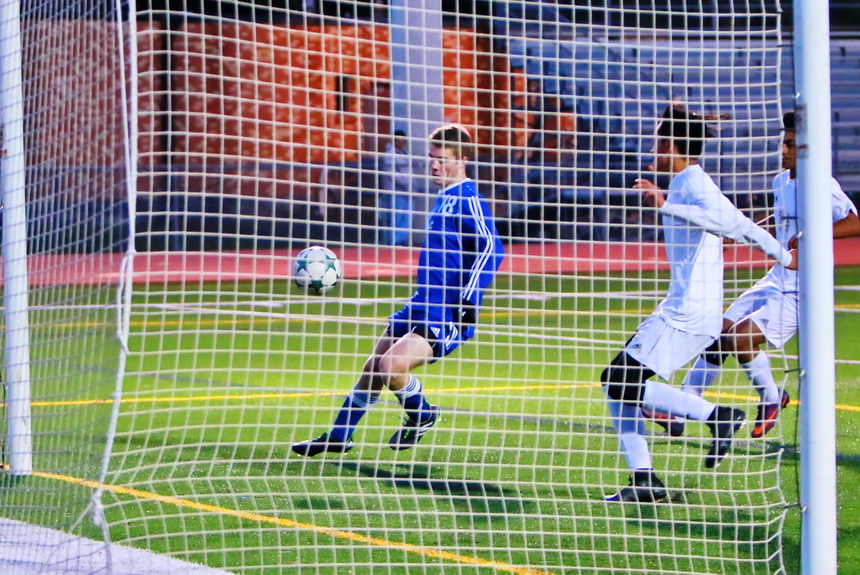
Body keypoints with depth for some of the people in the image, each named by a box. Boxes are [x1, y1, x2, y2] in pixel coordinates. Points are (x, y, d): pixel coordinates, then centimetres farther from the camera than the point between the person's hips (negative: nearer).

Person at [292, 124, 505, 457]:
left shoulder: (467, 200, -13)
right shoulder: (445, 199, 16)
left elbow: (492, 249, -23)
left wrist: (469, 300, -27)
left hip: (446, 318, -10)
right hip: (421, 307, 10)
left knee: (392, 365, -24)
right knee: (373, 369, 15)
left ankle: (421, 416, 5)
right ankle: (338, 436, 28)